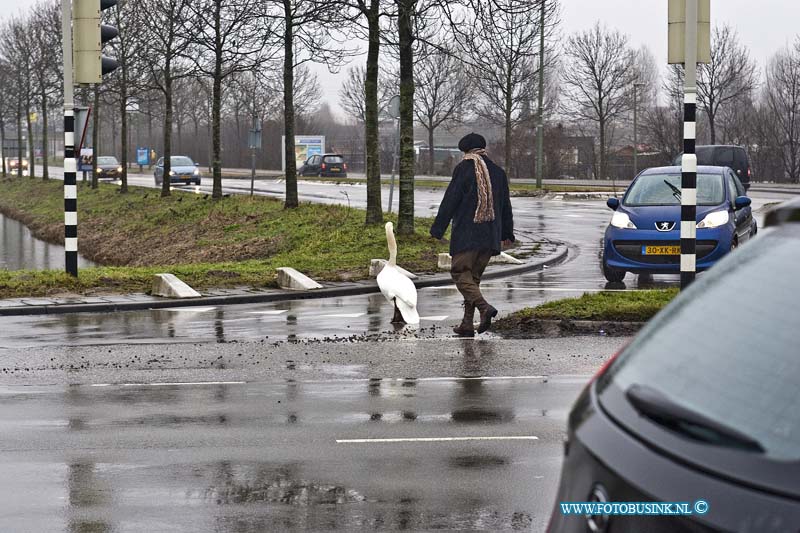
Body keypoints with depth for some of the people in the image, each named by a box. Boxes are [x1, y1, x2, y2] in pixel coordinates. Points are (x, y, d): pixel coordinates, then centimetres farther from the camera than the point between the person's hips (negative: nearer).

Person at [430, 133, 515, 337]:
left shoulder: (464, 169, -5)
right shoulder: (498, 172, 13)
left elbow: (449, 201, -8)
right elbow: (506, 206, 19)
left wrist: (437, 230, -4)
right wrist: (507, 234, 28)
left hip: (466, 235, -6)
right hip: (490, 236, 6)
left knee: (461, 274, -4)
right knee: (474, 277, 13)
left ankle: (485, 308, -26)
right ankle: (467, 324, 11)